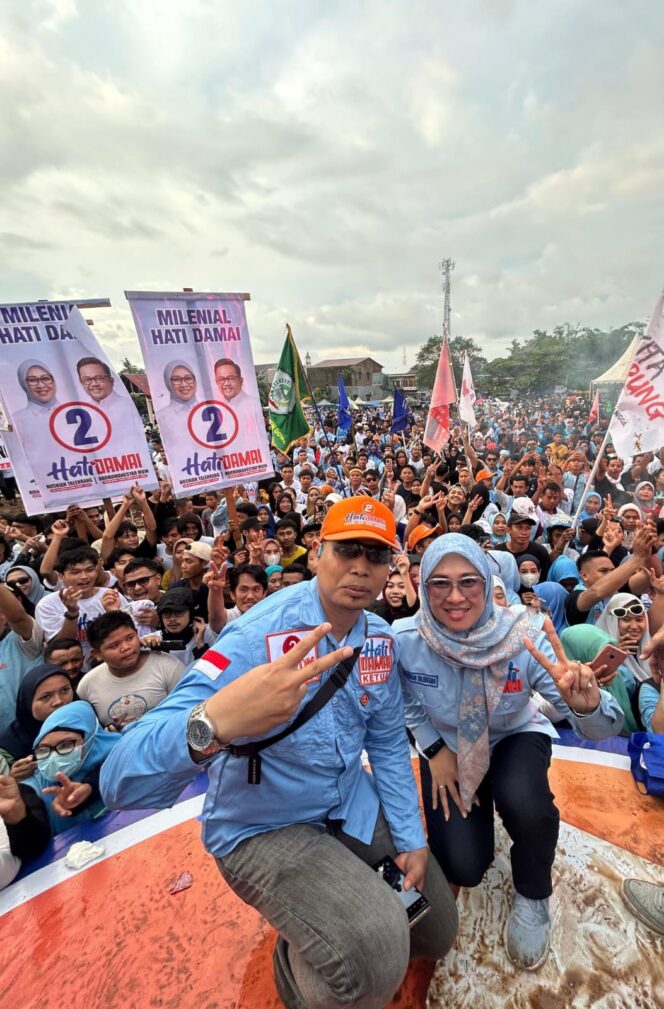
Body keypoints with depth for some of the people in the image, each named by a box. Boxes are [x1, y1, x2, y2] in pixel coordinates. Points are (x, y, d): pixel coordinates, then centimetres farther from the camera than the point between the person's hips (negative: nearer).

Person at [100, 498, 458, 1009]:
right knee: (376, 951, -28)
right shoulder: (257, 636, -31)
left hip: (355, 810, 6)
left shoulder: (379, 637, -9)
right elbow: (123, 783, -37)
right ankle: (297, 960, 7)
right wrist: (212, 723, -56)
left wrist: (411, 838, 1)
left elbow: (388, 743, 4)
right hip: (264, 829, -5)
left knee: (438, 933, 15)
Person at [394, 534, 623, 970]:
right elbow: (405, 705, -5)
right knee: (464, 869, -9)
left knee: (526, 804, -31)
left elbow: (602, 729, -32)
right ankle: (476, 815, 27)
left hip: (515, 737, 0)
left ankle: (532, 896, 5)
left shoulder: (523, 639, -31)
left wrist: (587, 704, -54)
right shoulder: (404, 640, -29)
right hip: (446, 744, 1)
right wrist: (435, 752, -10)